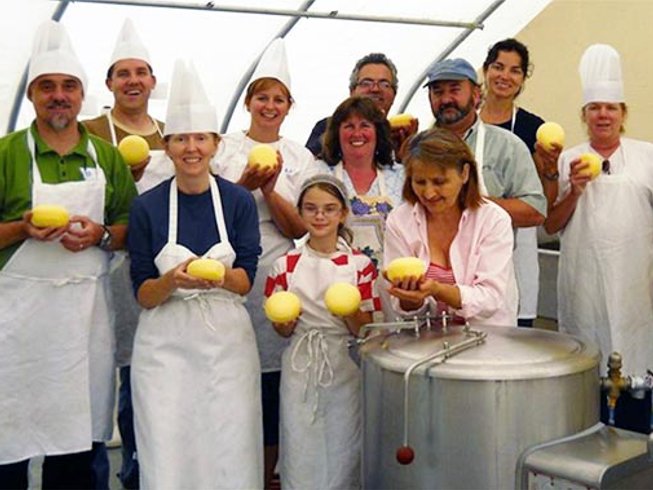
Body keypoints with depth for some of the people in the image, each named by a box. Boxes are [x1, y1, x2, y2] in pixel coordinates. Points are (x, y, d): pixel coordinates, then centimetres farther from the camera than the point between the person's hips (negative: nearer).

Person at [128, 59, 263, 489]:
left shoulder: (238, 200, 1)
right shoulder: (147, 206, 0)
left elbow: (246, 280, 0)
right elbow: (142, 293, 0)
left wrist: (218, 275, -21)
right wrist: (173, 280, -21)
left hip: (227, 339, 1)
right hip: (165, 343, 0)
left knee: (230, 452, 2)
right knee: (166, 454, 1)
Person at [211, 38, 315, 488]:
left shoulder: (300, 158, 9)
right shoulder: (224, 148, 4)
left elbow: (298, 228, 2)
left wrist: (270, 190, -13)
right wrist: (243, 186, -13)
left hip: (277, 274, 2)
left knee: (272, 383, 4)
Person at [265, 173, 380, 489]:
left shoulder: (359, 264, -2)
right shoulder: (286, 265, 1)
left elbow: (364, 331, -2)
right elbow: (282, 331, 8)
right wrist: (286, 319, -13)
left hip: (344, 366, 0)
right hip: (300, 366, 1)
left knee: (342, 451, 8)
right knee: (300, 449, 6)